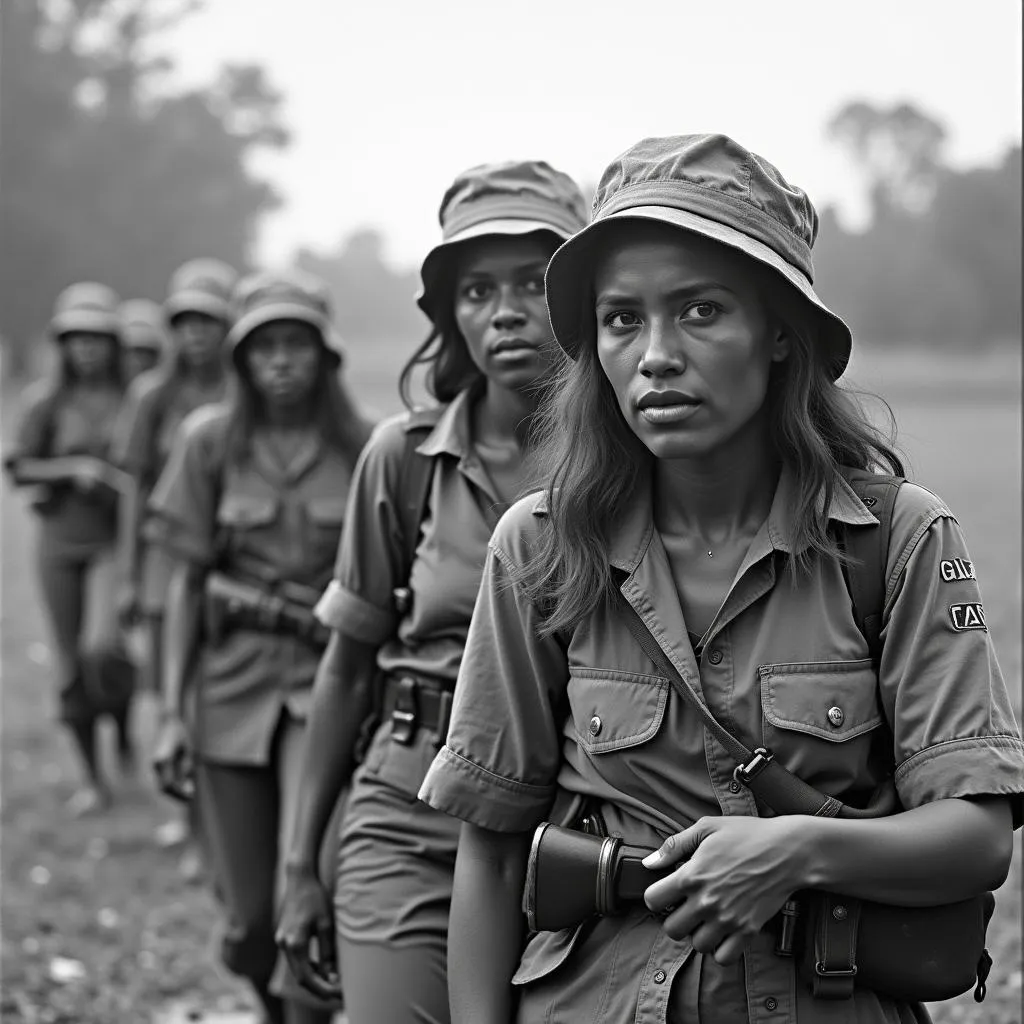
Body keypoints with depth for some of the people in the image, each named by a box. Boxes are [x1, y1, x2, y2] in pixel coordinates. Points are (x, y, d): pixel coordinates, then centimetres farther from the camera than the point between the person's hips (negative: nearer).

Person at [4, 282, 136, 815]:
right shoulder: (47, 400, 1)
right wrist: (72, 468, -14)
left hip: (116, 537, -2)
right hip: (60, 536, 2)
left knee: (102, 647, -21)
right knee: (71, 665, 6)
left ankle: (125, 730, 11)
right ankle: (94, 780, 20)